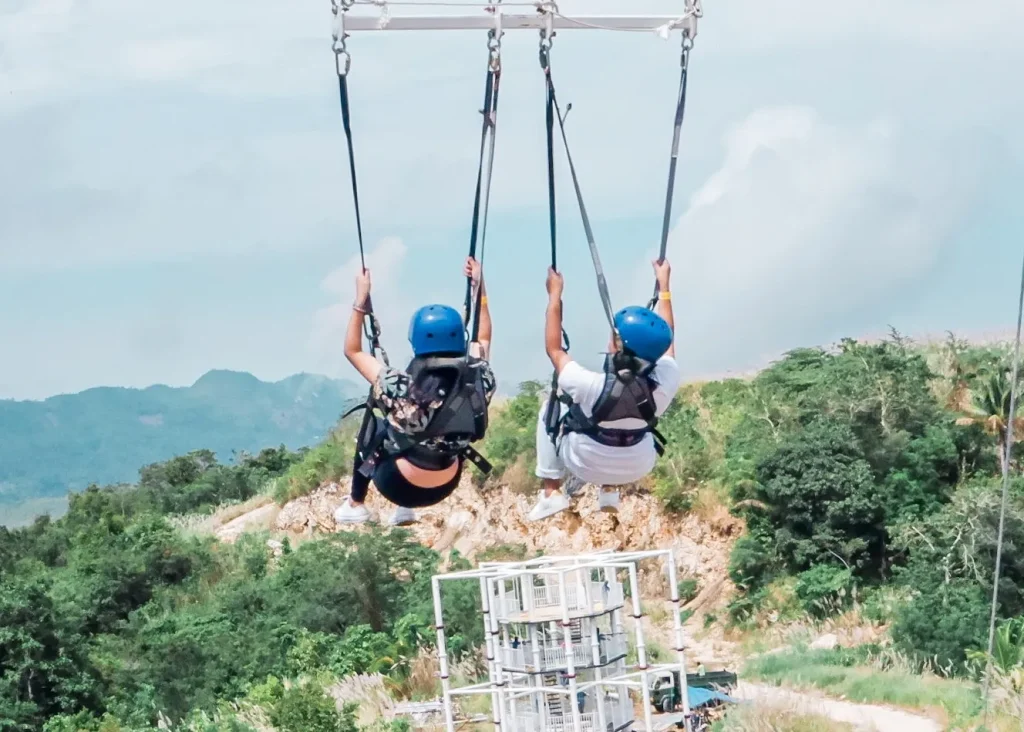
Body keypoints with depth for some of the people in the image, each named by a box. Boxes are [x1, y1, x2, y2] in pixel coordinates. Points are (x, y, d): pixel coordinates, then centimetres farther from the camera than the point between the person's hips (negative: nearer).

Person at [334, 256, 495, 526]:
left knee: (374, 426, 23)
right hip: (444, 488, 3)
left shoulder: (401, 387, -29)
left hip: (399, 487, -3)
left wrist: (361, 299, -7)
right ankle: (406, 509, 35)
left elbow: (353, 351, -12)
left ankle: (355, 505, 33)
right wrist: (479, 287, 7)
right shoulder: (478, 383, -20)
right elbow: (483, 339, 3)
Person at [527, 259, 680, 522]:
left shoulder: (591, 386, -34)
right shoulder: (665, 382, -26)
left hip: (586, 466, -3)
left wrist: (555, 295, -9)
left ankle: (552, 492, 16)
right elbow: (667, 337, -6)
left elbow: (554, 349, -16)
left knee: (549, 409, 20)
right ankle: (610, 492, 28)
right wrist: (664, 286, 5)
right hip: (637, 468, 3)